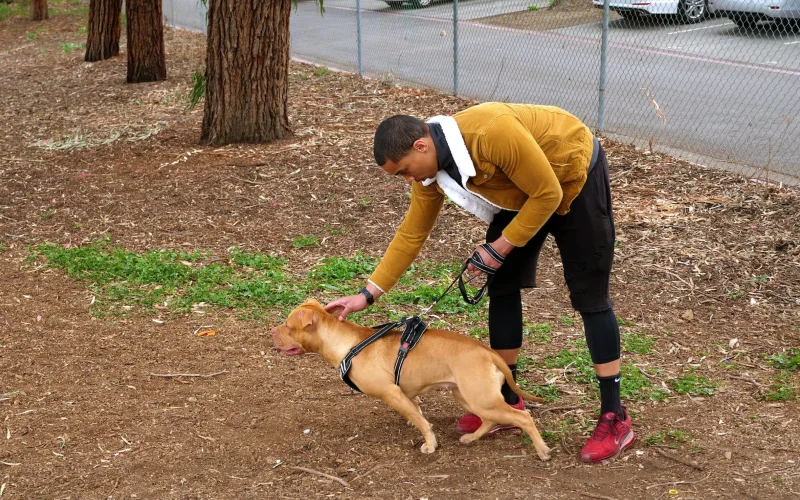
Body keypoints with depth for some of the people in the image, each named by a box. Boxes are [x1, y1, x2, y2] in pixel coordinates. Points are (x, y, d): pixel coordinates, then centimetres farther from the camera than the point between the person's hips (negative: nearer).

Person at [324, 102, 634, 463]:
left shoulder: (493, 133, -39)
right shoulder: (429, 168, -14)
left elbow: (548, 194, -29)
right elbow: (411, 233, -4)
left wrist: (500, 247, -22)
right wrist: (367, 294, -7)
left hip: (574, 176, -7)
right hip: (520, 191, 7)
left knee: (588, 295, -8)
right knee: (502, 287, 5)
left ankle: (614, 418, -3)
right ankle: (507, 400, 17)